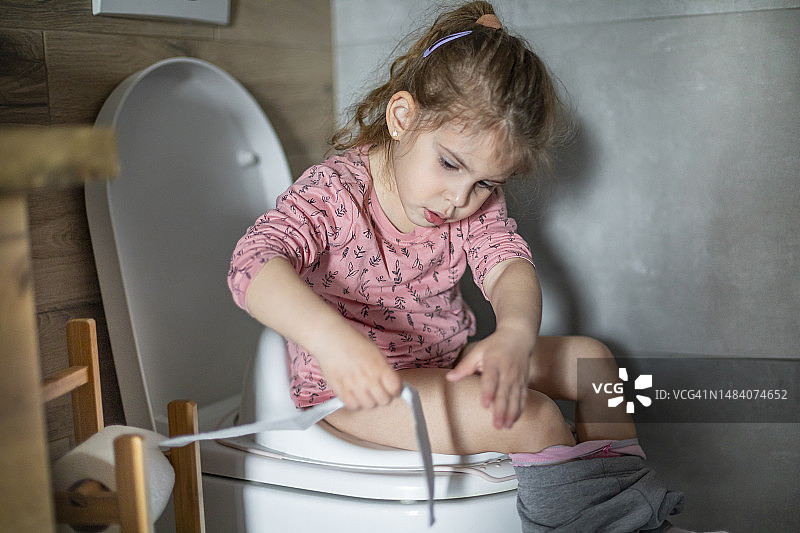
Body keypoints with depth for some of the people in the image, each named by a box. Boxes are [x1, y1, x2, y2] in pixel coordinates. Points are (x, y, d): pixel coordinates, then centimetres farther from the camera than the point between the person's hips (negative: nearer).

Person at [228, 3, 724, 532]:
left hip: (449, 361, 7)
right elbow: (255, 263, -34)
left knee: (587, 356, 6)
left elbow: (509, 264, -17)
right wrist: (330, 337, -55)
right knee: (537, 419, -23)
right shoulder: (334, 193, -21)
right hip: (353, 387, -7)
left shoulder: (478, 202, -2)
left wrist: (515, 334, -42)